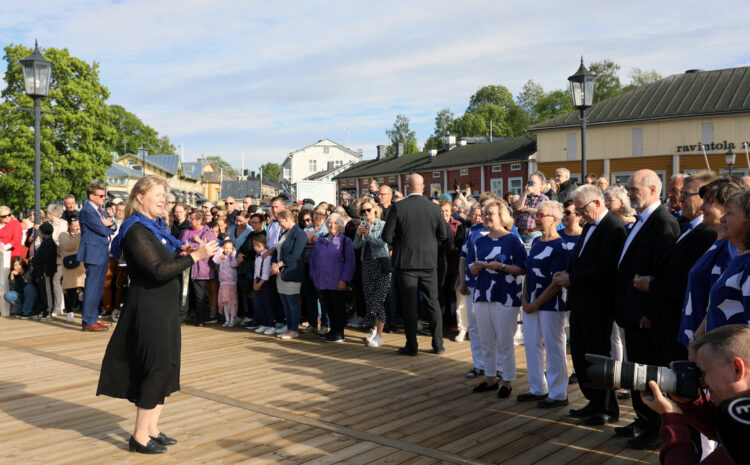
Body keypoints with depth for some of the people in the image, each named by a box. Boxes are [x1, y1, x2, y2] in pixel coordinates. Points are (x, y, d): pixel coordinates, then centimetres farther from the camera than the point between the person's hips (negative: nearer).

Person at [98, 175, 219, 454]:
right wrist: (195, 256, -27)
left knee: (167, 368, 13)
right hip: (148, 308, -9)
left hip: (164, 306, 9)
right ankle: (140, 436, 7)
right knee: (157, 369, -4)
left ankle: (152, 429, 24)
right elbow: (158, 271, -24)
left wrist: (182, 252, 1)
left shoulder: (155, 228, 13)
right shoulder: (136, 231, -15)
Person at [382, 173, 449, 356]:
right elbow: (443, 235, 4)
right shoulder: (434, 208, -2)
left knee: (409, 306, 4)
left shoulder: (398, 207, -10)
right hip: (429, 262, 2)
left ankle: (411, 346, 9)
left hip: (406, 261, -2)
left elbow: (387, 235, -9)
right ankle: (438, 344, 16)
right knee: (433, 304, 12)